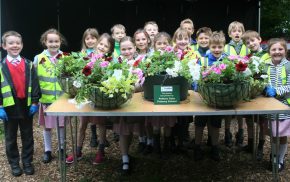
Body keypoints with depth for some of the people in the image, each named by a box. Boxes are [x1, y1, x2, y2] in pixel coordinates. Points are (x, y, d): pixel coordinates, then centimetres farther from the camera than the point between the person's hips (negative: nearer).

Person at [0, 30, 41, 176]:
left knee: (27, 136, 10)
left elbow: (34, 84, 2)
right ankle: (14, 163, 23)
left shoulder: (29, 65, 4)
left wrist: (34, 102, -5)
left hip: (26, 106, 2)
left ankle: (27, 162, 24)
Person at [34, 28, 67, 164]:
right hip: (46, 98, 0)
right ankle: (47, 150, 26)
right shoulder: (38, 58, -2)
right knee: (47, 126, 11)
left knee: (62, 124, 12)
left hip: (62, 97, 0)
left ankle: (62, 148, 29)